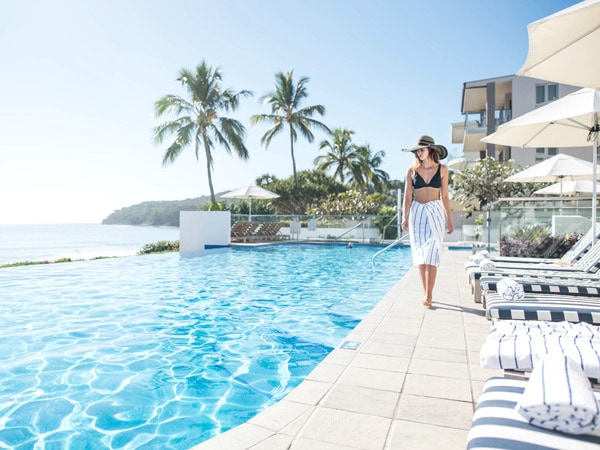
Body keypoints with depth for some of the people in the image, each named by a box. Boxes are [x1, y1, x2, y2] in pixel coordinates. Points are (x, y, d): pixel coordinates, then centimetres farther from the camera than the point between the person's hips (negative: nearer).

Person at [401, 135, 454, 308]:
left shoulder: (442, 169, 4)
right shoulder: (412, 171, 5)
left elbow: (445, 196, 8)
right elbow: (407, 196, 1)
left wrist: (449, 220, 6)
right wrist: (404, 217, -12)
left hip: (435, 213, -1)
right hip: (417, 213, 1)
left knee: (431, 255, -10)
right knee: (420, 256, 4)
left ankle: (428, 296, -8)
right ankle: (427, 294, 14)